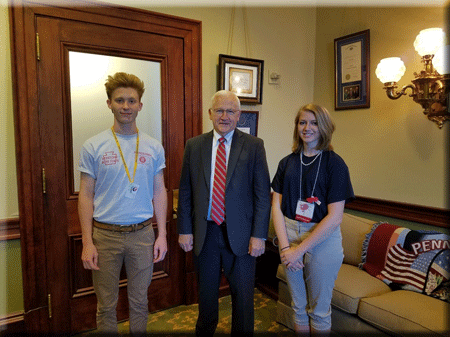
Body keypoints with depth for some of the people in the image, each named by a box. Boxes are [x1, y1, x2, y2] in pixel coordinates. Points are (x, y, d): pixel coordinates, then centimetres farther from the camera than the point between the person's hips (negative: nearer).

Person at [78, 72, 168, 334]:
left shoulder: (154, 147, 1)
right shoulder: (93, 146, -4)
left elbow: (159, 192, 4)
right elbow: (86, 196, -2)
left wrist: (162, 235, 0)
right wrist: (87, 242, -7)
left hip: (143, 234, 2)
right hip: (105, 234, -1)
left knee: (139, 301, 17)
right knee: (107, 305, 14)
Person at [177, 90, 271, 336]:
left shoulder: (254, 146, -4)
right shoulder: (194, 145, 3)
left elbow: (263, 194, -5)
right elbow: (185, 192, 4)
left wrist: (259, 235, -10)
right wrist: (184, 230, 0)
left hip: (240, 233, -1)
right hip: (204, 233, 2)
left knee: (243, 295, 15)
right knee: (206, 293, 20)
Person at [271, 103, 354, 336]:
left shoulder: (334, 163, -8)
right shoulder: (287, 162, 4)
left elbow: (334, 217, -14)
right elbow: (276, 206, 1)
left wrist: (299, 249, -15)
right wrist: (285, 247, -11)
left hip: (322, 240, -3)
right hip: (289, 236, 3)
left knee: (319, 309, 14)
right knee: (298, 305, 18)